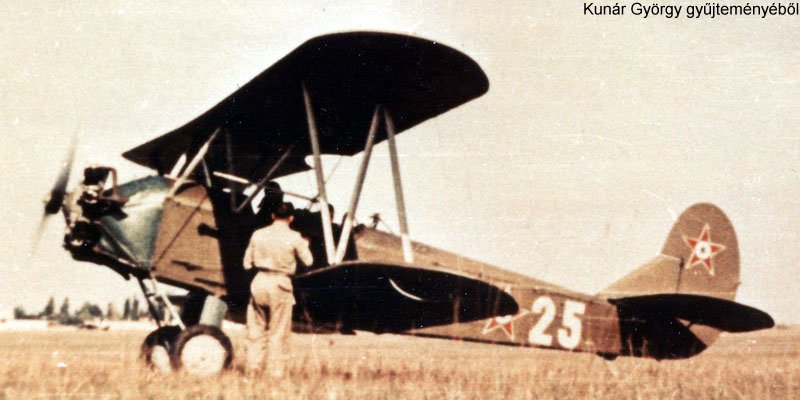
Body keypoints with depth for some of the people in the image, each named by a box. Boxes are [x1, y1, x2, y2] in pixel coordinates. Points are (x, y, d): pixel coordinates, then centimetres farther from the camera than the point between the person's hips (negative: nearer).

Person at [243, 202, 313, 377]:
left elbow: (247, 263, 9)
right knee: (278, 332, 5)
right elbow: (308, 261, 3)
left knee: (256, 328, 14)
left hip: (260, 281, 3)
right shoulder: (294, 237, -6)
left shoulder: (258, 234, 4)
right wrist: (305, 245, 21)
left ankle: (253, 366, 13)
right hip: (280, 284, -3)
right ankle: (275, 371, 7)